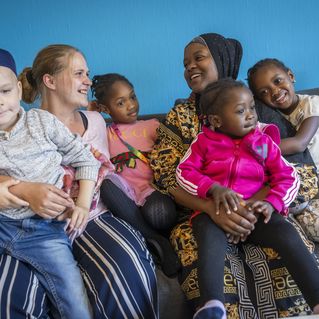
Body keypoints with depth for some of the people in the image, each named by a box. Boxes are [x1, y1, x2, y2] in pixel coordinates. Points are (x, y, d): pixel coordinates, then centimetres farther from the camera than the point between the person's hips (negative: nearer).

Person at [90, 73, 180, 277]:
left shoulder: (151, 126, 16)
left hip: (152, 190, -2)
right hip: (124, 193, 3)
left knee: (158, 214, -39)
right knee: (106, 182, -34)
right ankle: (156, 240, -26)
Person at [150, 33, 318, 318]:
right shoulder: (179, 116, 8)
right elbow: (168, 179, -3)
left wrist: (261, 199, -19)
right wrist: (212, 207, -22)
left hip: (254, 211, 2)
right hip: (201, 214, -1)